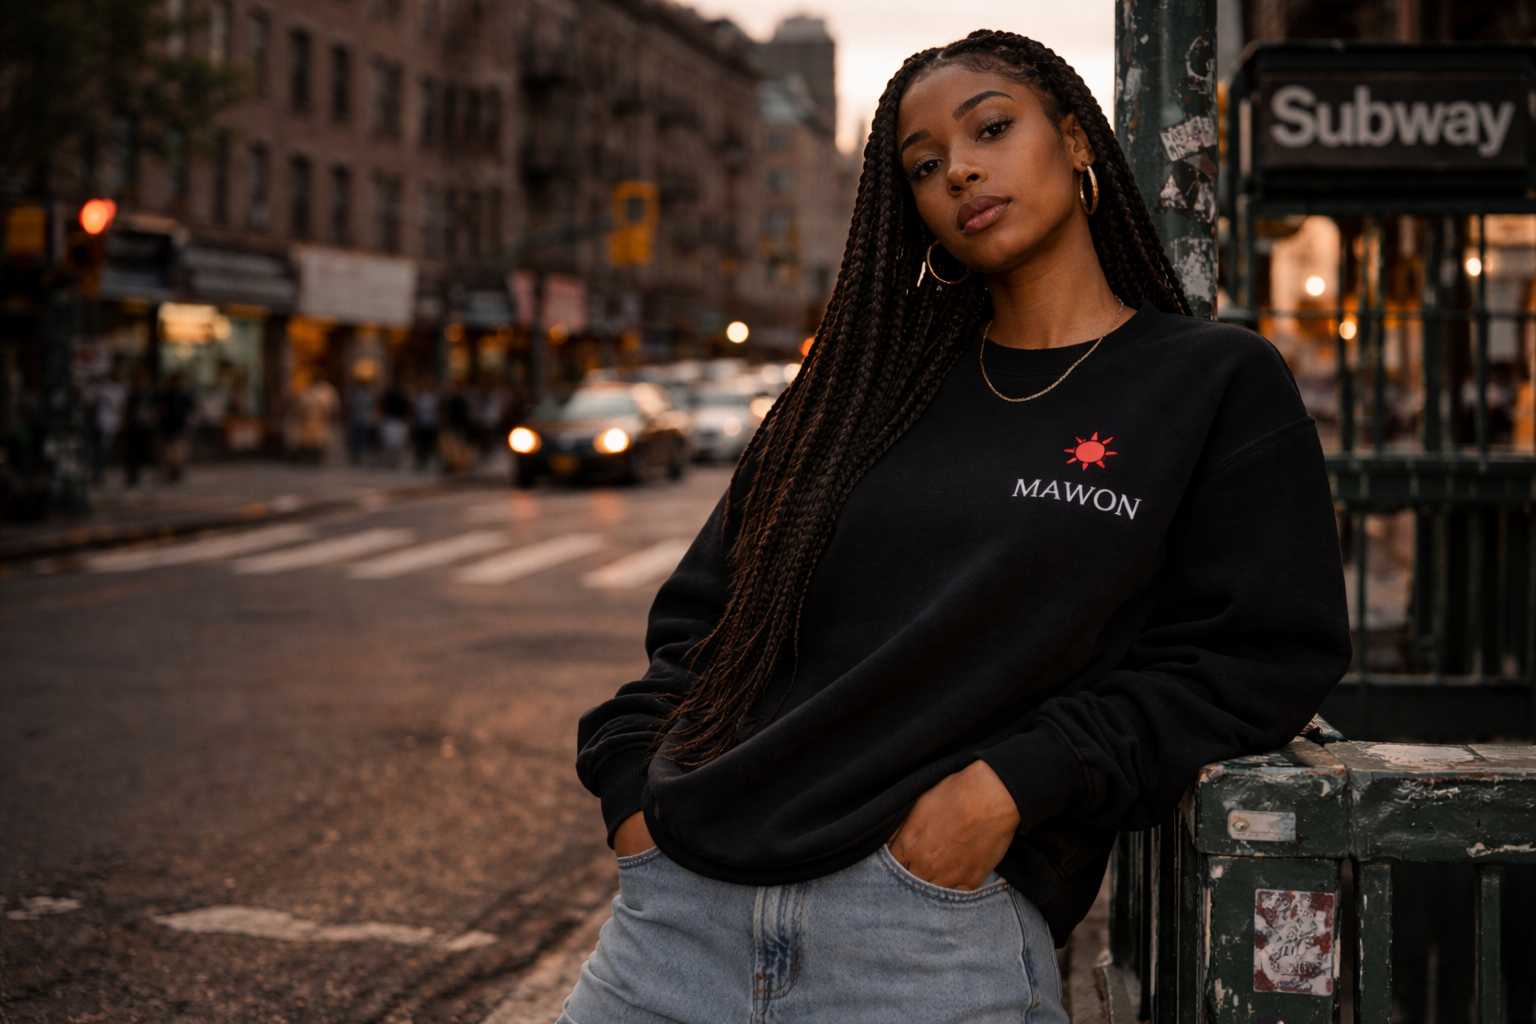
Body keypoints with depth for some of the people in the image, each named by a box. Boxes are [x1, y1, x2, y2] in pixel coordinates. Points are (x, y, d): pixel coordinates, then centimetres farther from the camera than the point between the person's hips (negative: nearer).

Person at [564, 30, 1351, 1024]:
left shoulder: (1220, 384, 6)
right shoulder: (872, 383, 16)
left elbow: (1265, 654, -3)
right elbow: (703, 608, 18)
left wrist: (1013, 780, -13)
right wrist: (634, 779, 2)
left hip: (942, 929, -3)